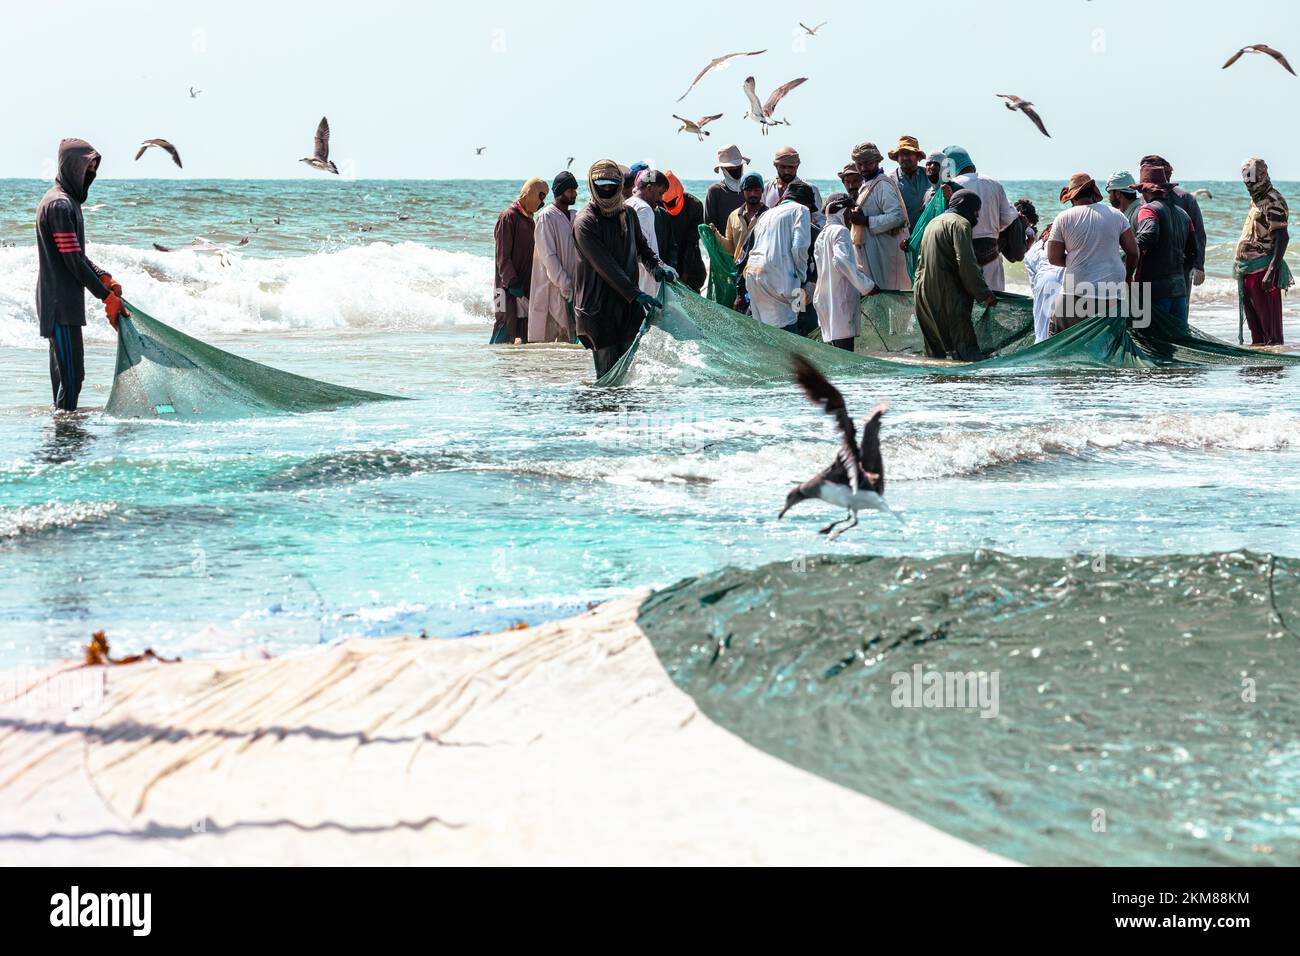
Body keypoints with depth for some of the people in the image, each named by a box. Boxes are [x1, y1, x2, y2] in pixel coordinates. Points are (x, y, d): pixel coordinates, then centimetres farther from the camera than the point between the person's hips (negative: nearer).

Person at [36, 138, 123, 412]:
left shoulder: (67, 201, 17)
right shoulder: (60, 205, -16)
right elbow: (73, 260, -19)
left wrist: (105, 278, 7)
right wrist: (107, 296, -16)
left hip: (61, 301, 11)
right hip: (61, 303, -11)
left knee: (64, 370, 14)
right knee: (72, 371, -10)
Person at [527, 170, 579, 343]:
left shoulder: (572, 217, 14)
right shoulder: (546, 217, -11)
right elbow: (548, 255, -16)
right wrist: (564, 285, -19)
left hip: (571, 286, 8)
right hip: (551, 289, -8)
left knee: (568, 338, 9)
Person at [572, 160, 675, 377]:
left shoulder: (628, 214, 10)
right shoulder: (584, 222, -11)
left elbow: (641, 246, 26)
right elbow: (605, 266, -19)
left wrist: (657, 266, 3)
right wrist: (635, 294, -26)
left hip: (628, 303, 6)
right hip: (599, 307, -6)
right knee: (608, 369, -5)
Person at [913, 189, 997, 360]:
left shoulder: (933, 222, 21)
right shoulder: (960, 223, -6)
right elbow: (967, 264, -16)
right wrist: (984, 294, -10)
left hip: (924, 295, 8)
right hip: (948, 296, -8)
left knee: (935, 351, 10)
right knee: (966, 348, -12)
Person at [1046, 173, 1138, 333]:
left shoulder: (1063, 219, 0)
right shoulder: (1116, 215, 6)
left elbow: (1054, 258, 1)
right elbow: (1133, 251, 7)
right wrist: (1128, 276, 23)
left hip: (1076, 292, -2)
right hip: (1112, 297, 2)